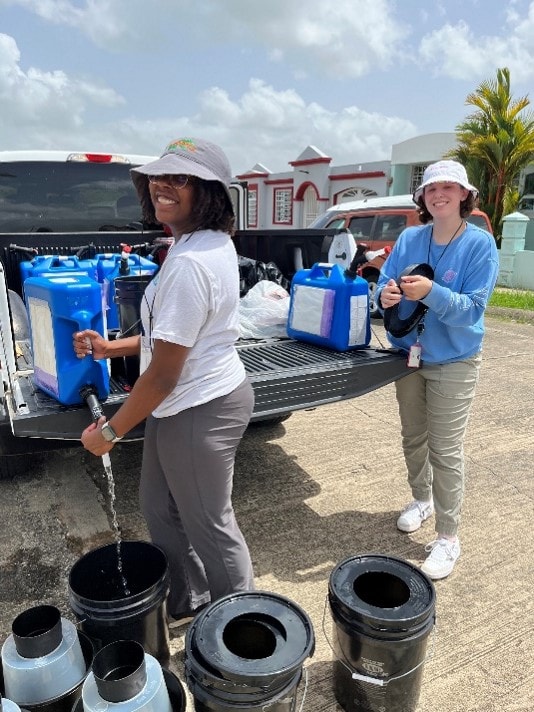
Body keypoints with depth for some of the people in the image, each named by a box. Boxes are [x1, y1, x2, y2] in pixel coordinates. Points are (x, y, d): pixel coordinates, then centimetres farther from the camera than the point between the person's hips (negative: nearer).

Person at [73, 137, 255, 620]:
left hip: (199, 411, -10)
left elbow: (164, 373, -24)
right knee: (160, 506, 25)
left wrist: (111, 432, -11)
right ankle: (187, 601, 48)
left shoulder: (190, 263, -26)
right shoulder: (213, 243, 5)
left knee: (210, 527, 12)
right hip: (211, 395, 10)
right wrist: (113, 348, 11)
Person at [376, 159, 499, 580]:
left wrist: (431, 292, -34)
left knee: (446, 451, 0)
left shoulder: (480, 243, -12)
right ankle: (422, 499, 43)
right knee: (413, 439, 18)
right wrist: (386, 296, -24)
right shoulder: (409, 239, -1)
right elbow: (385, 284, -1)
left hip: (453, 361, -4)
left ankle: (448, 538, 15)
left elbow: (472, 308, -18)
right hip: (408, 355, 5)